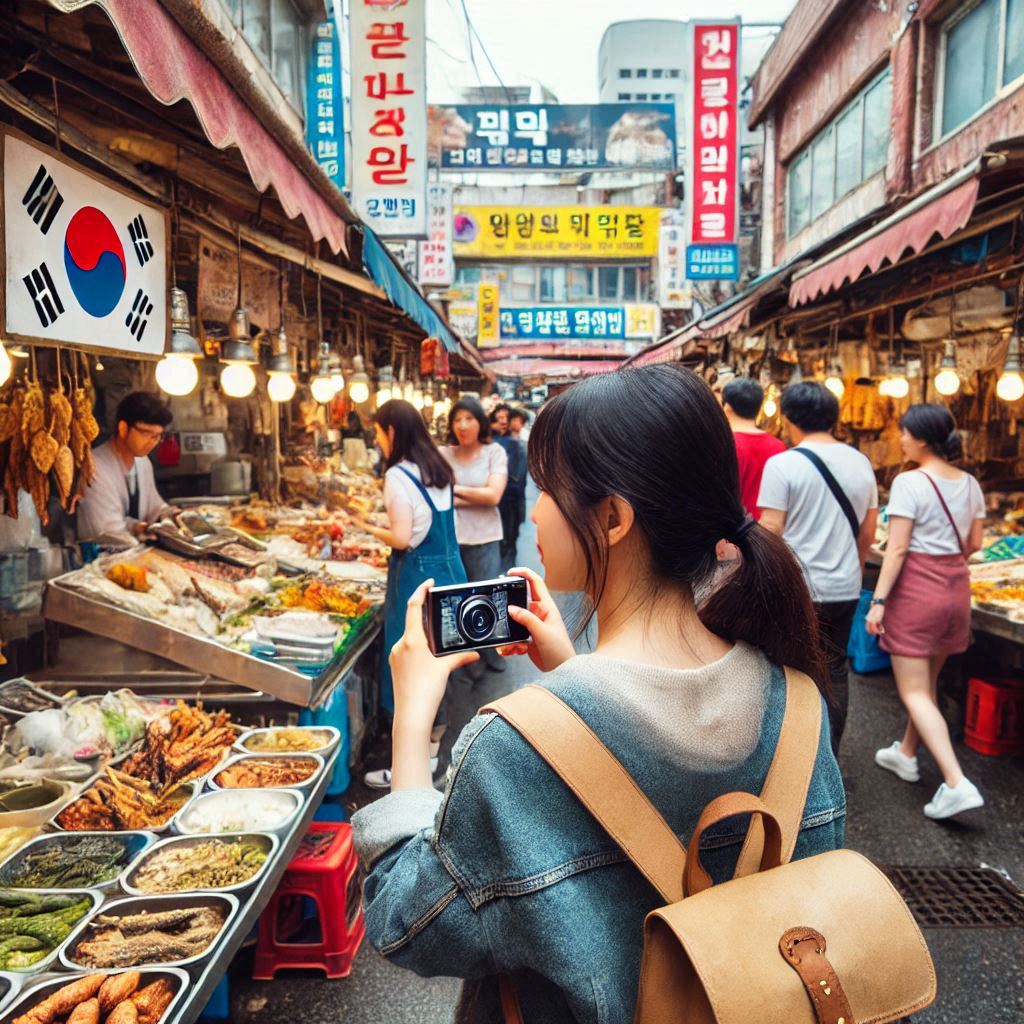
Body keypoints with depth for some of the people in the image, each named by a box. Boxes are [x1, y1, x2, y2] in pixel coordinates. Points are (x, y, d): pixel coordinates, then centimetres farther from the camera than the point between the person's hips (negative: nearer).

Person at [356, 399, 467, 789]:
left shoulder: (399, 476, -16)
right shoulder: (437, 470, 10)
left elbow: (402, 539, -21)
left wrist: (372, 529, -4)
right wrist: (387, 522, 15)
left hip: (418, 577, -9)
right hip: (450, 571, 9)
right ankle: (431, 749, 31)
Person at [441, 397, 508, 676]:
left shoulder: (495, 452, -3)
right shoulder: (442, 453, -2)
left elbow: (494, 495, -13)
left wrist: (455, 489, -8)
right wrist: (477, 497, -13)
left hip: (485, 539, 0)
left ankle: (489, 650, 32)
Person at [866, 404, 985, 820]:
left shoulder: (909, 482, -16)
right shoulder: (970, 484, 5)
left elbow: (897, 549, -17)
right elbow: (973, 544, 12)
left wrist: (878, 601, -13)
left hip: (917, 588, -7)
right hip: (957, 587, 7)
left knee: (914, 692, -1)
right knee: (927, 683, 21)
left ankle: (956, 784, -9)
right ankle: (906, 753, 37)